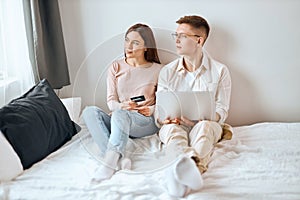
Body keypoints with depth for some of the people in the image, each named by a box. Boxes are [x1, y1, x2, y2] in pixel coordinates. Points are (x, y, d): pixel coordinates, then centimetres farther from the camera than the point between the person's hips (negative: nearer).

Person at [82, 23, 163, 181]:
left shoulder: (157, 70, 8)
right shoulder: (116, 67, 14)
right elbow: (111, 101, 6)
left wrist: (152, 110, -14)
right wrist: (122, 105, -16)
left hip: (146, 121, -3)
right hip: (118, 119, 4)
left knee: (119, 114, -36)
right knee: (89, 111, -27)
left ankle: (110, 160, -49)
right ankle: (118, 158, -44)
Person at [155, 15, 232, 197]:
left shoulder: (220, 71, 5)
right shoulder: (167, 71, 11)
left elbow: (222, 110, 3)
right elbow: (159, 108, 10)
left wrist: (200, 119, -18)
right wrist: (163, 118, -17)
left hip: (206, 125, -1)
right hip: (176, 125, 1)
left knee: (204, 127, -38)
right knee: (172, 128, -37)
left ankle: (188, 168, -66)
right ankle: (190, 166, -67)